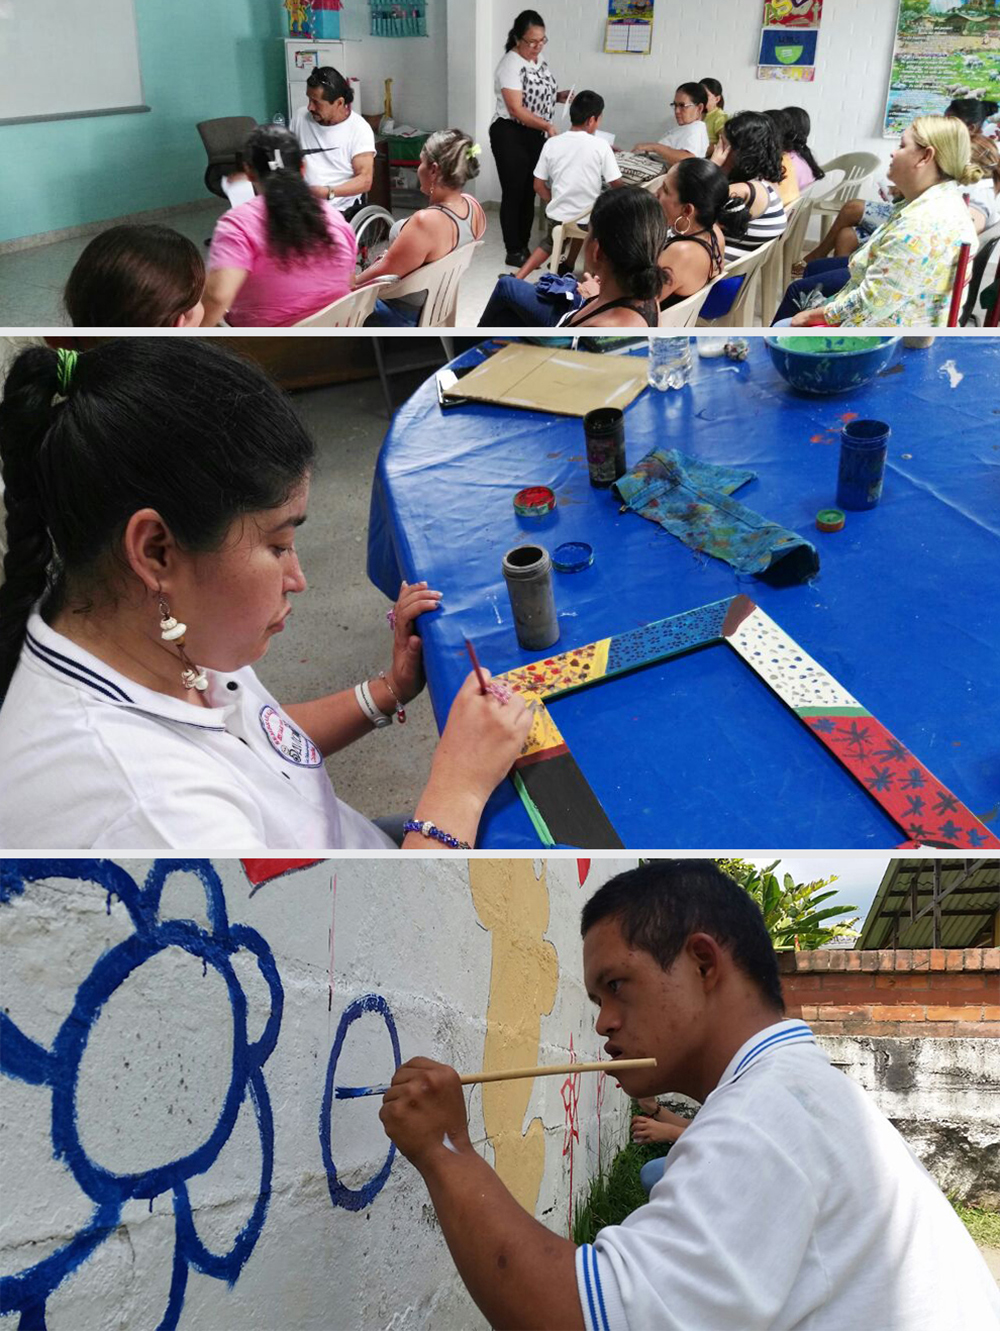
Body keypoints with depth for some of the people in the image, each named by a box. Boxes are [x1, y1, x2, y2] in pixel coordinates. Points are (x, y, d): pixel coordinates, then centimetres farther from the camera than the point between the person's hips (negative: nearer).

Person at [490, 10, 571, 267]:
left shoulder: (539, 59, 8)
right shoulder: (510, 65, -18)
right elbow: (516, 109, -24)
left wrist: (560, 95, 0)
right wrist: (547, 125, -30)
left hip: (535, 135, 8)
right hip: (510, 136, -8)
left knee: (530, 193, 11)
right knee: (514, 194, -2)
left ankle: (524, 247, 21)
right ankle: (513, 253, 5)